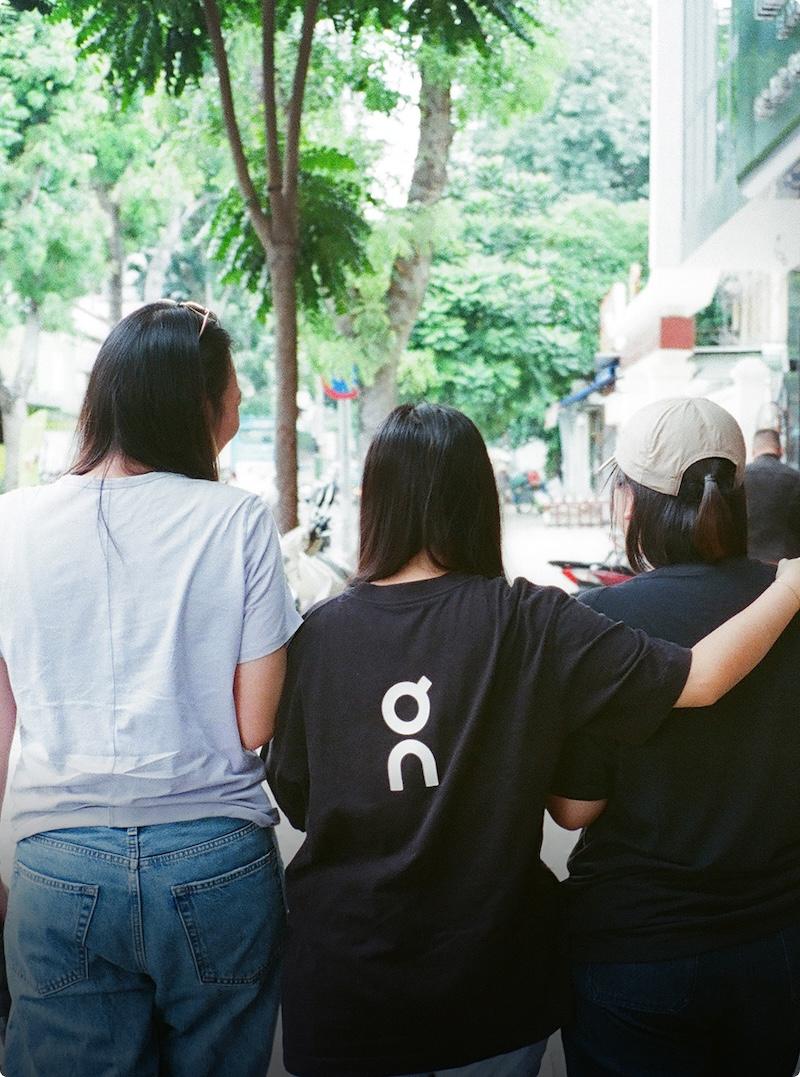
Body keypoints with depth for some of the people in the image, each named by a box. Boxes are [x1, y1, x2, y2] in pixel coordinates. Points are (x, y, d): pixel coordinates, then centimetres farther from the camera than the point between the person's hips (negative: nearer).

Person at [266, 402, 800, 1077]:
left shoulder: (321, 634, -10)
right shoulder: (530, 623, -14)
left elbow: (294, 799, -1)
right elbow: (700, 678, -16)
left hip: (347, 978, 1)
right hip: (494, 987, 0)